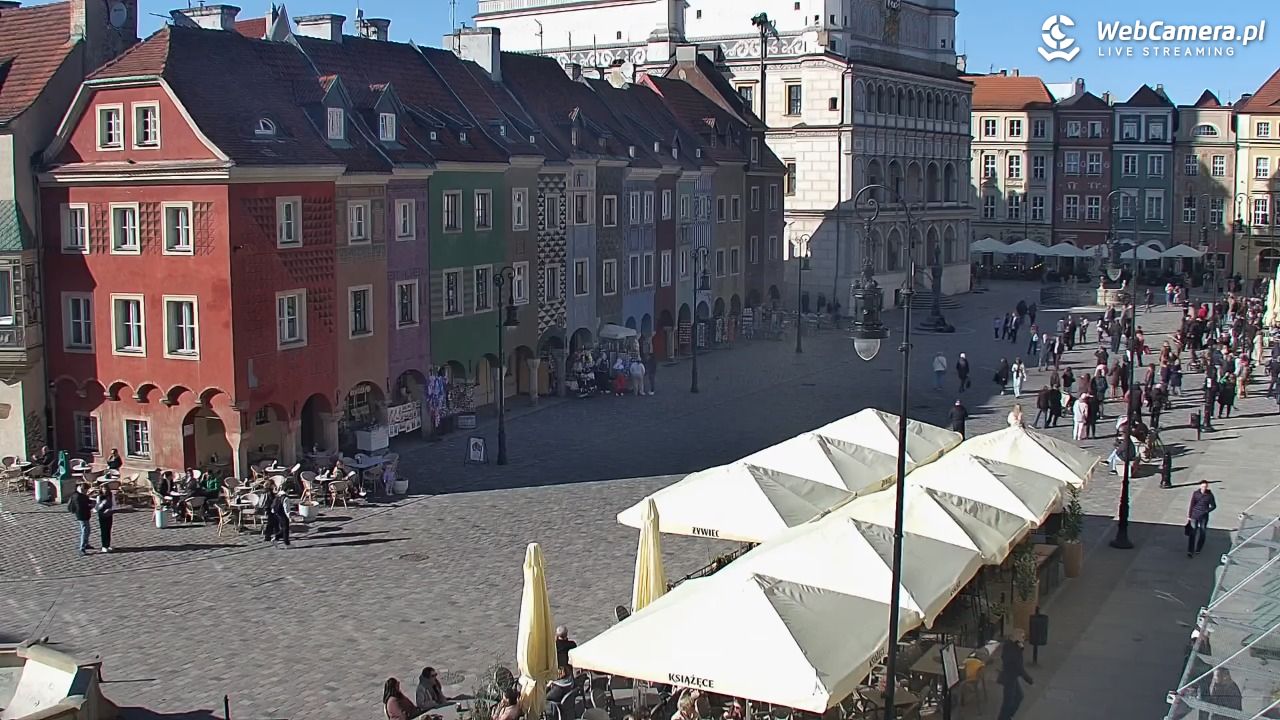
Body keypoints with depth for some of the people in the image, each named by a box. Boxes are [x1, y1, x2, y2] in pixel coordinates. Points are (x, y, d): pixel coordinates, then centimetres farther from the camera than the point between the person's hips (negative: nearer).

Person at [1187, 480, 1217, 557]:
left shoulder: (1210, 495, -5)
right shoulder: (1195, 493, -4)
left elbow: (1214, 506, 2)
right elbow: (1192, 505, 2)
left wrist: (1206, 511, -13)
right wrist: (1189, 516, 4)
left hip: (1204, 517, 0)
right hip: (1194, 516, 0)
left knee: (1202, 534, 9)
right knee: (1192, 533, -4)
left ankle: (1198, 550, 26)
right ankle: (1190, 551, -3)